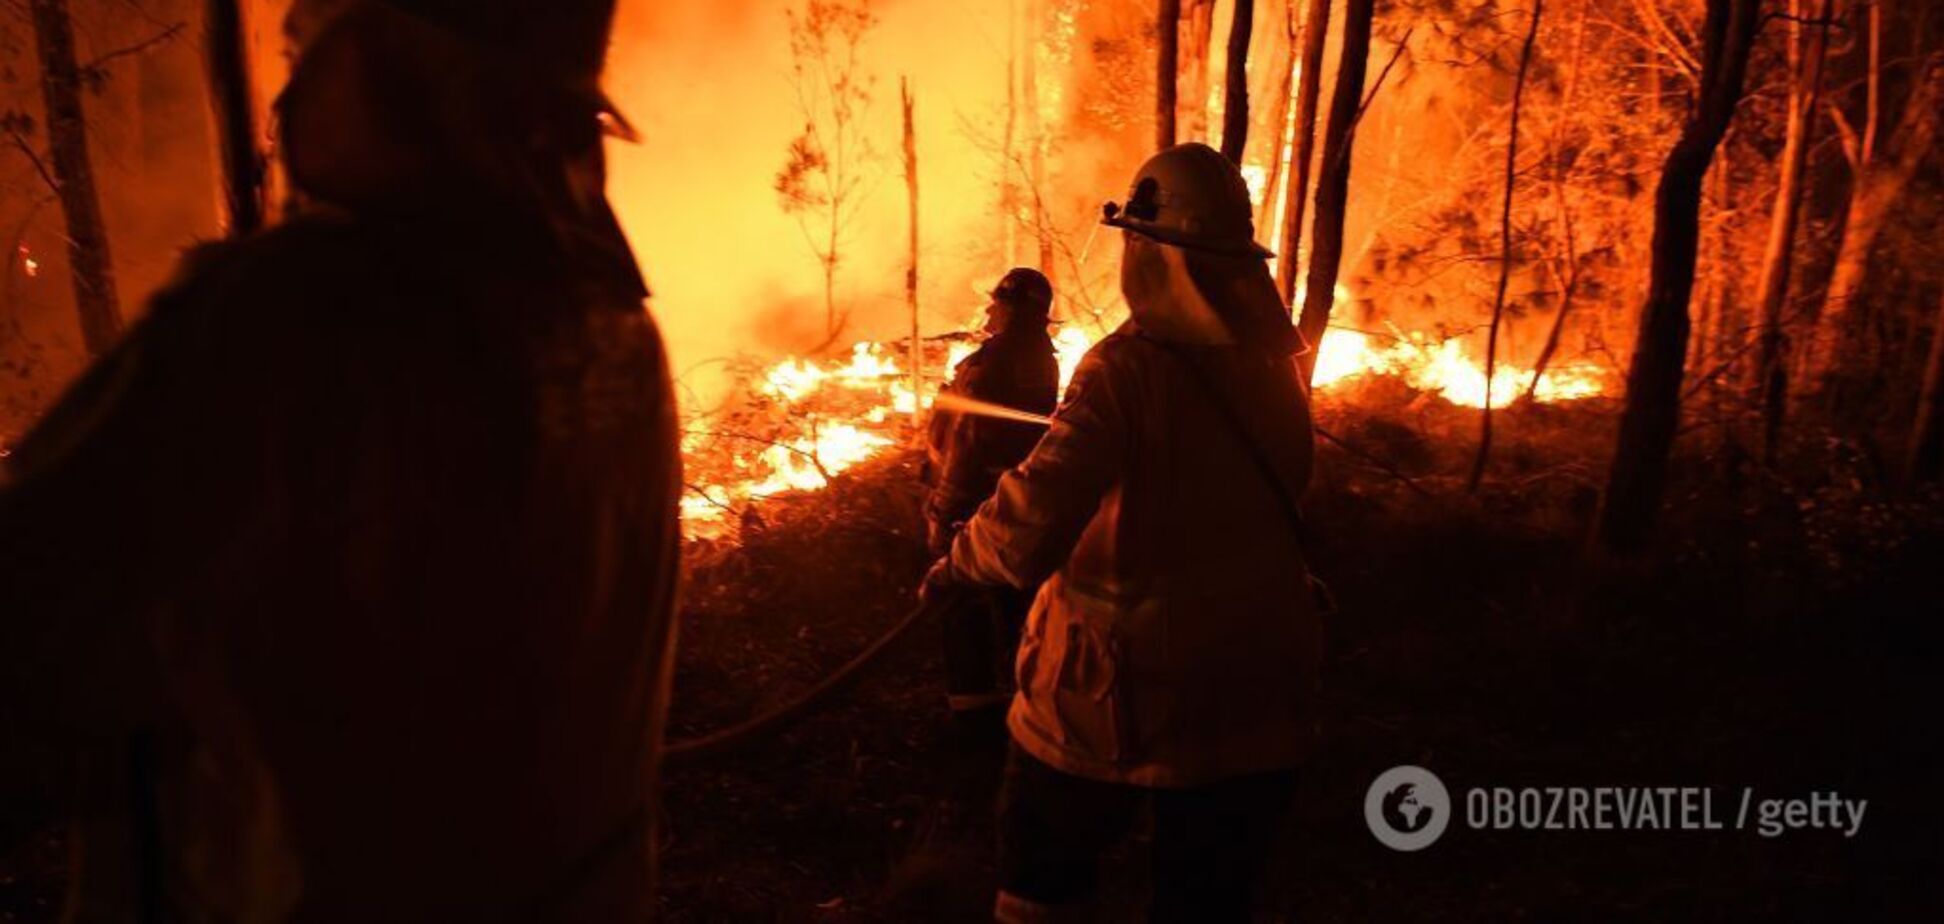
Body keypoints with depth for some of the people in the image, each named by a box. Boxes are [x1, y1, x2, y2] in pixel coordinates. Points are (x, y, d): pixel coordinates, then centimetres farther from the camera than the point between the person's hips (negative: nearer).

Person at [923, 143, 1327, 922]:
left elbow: (1033, 526, -29)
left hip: (1124, 687, -5)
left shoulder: (1129, 367, -20)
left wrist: (959, 562, -11)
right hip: (1254, 685, 5)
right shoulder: (1271, 360, -1)